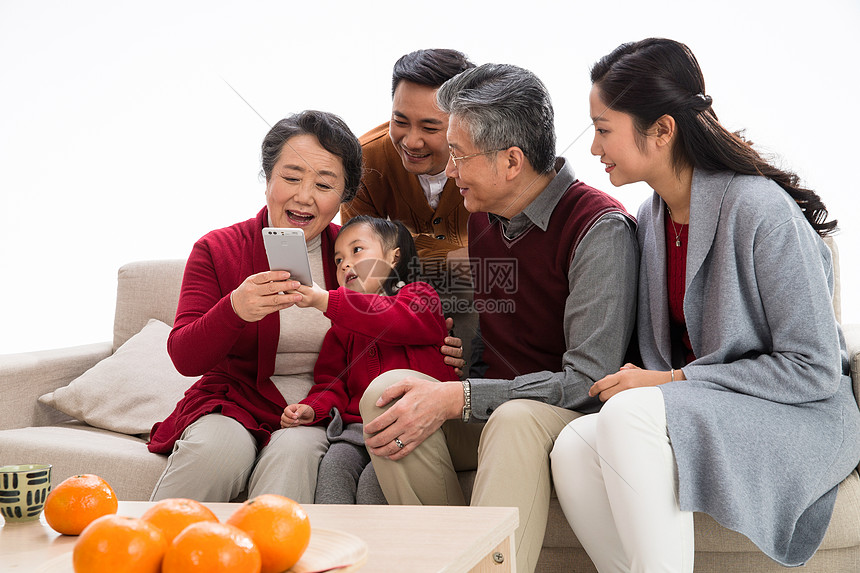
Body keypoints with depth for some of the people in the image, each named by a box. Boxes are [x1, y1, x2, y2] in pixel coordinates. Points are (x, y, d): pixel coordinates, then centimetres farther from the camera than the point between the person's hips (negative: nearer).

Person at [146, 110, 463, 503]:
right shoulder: (216, 250, 1)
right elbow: (185, 359, -9)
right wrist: (235, 310, -29)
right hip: (233, 406, 0)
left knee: (294, 453, -33)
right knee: (217, 450, -32)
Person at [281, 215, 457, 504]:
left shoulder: (419, 296, 6)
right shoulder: (341, 328, 25)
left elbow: (397, 321, -18)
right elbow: (332, 381, 21)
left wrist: (326, 301, -23)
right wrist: (313, 408, -4)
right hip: (359, 425, 4)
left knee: (373, 479, -28)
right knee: (333, 465, -25)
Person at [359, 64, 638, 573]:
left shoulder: (600, 227, -13)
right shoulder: (478, 219, 9)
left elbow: (590, 380, -19)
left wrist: (456, 399, -22)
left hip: (571, 416, -6)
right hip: (488, 412, 6)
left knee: (516, 420, -38)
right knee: (388, 390, -20)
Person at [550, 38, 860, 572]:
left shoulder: (759, 209, -17)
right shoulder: (651, 218, 7)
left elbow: (816, 368, -17)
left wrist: (674, 380, -16)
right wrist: (645, 378, -6)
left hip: (802, 419, -6)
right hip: (699, 411, 7)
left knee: (630, 415, -32)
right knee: (574, 448, -23)